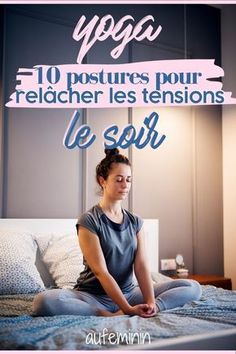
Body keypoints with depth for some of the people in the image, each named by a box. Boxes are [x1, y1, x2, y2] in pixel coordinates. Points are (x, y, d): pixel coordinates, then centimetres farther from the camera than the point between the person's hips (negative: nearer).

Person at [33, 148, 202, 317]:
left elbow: (141, 265, -4)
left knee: (193, 287, -10)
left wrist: (150, 302, -21)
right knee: (44, 301, -34)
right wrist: (129, 309, -24)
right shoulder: (88, 221, -9)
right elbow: (101, 272, -16)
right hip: (94, 296, -5)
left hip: (128, 293, 5)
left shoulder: (136, 221, 7)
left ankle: (118, 315, -22)